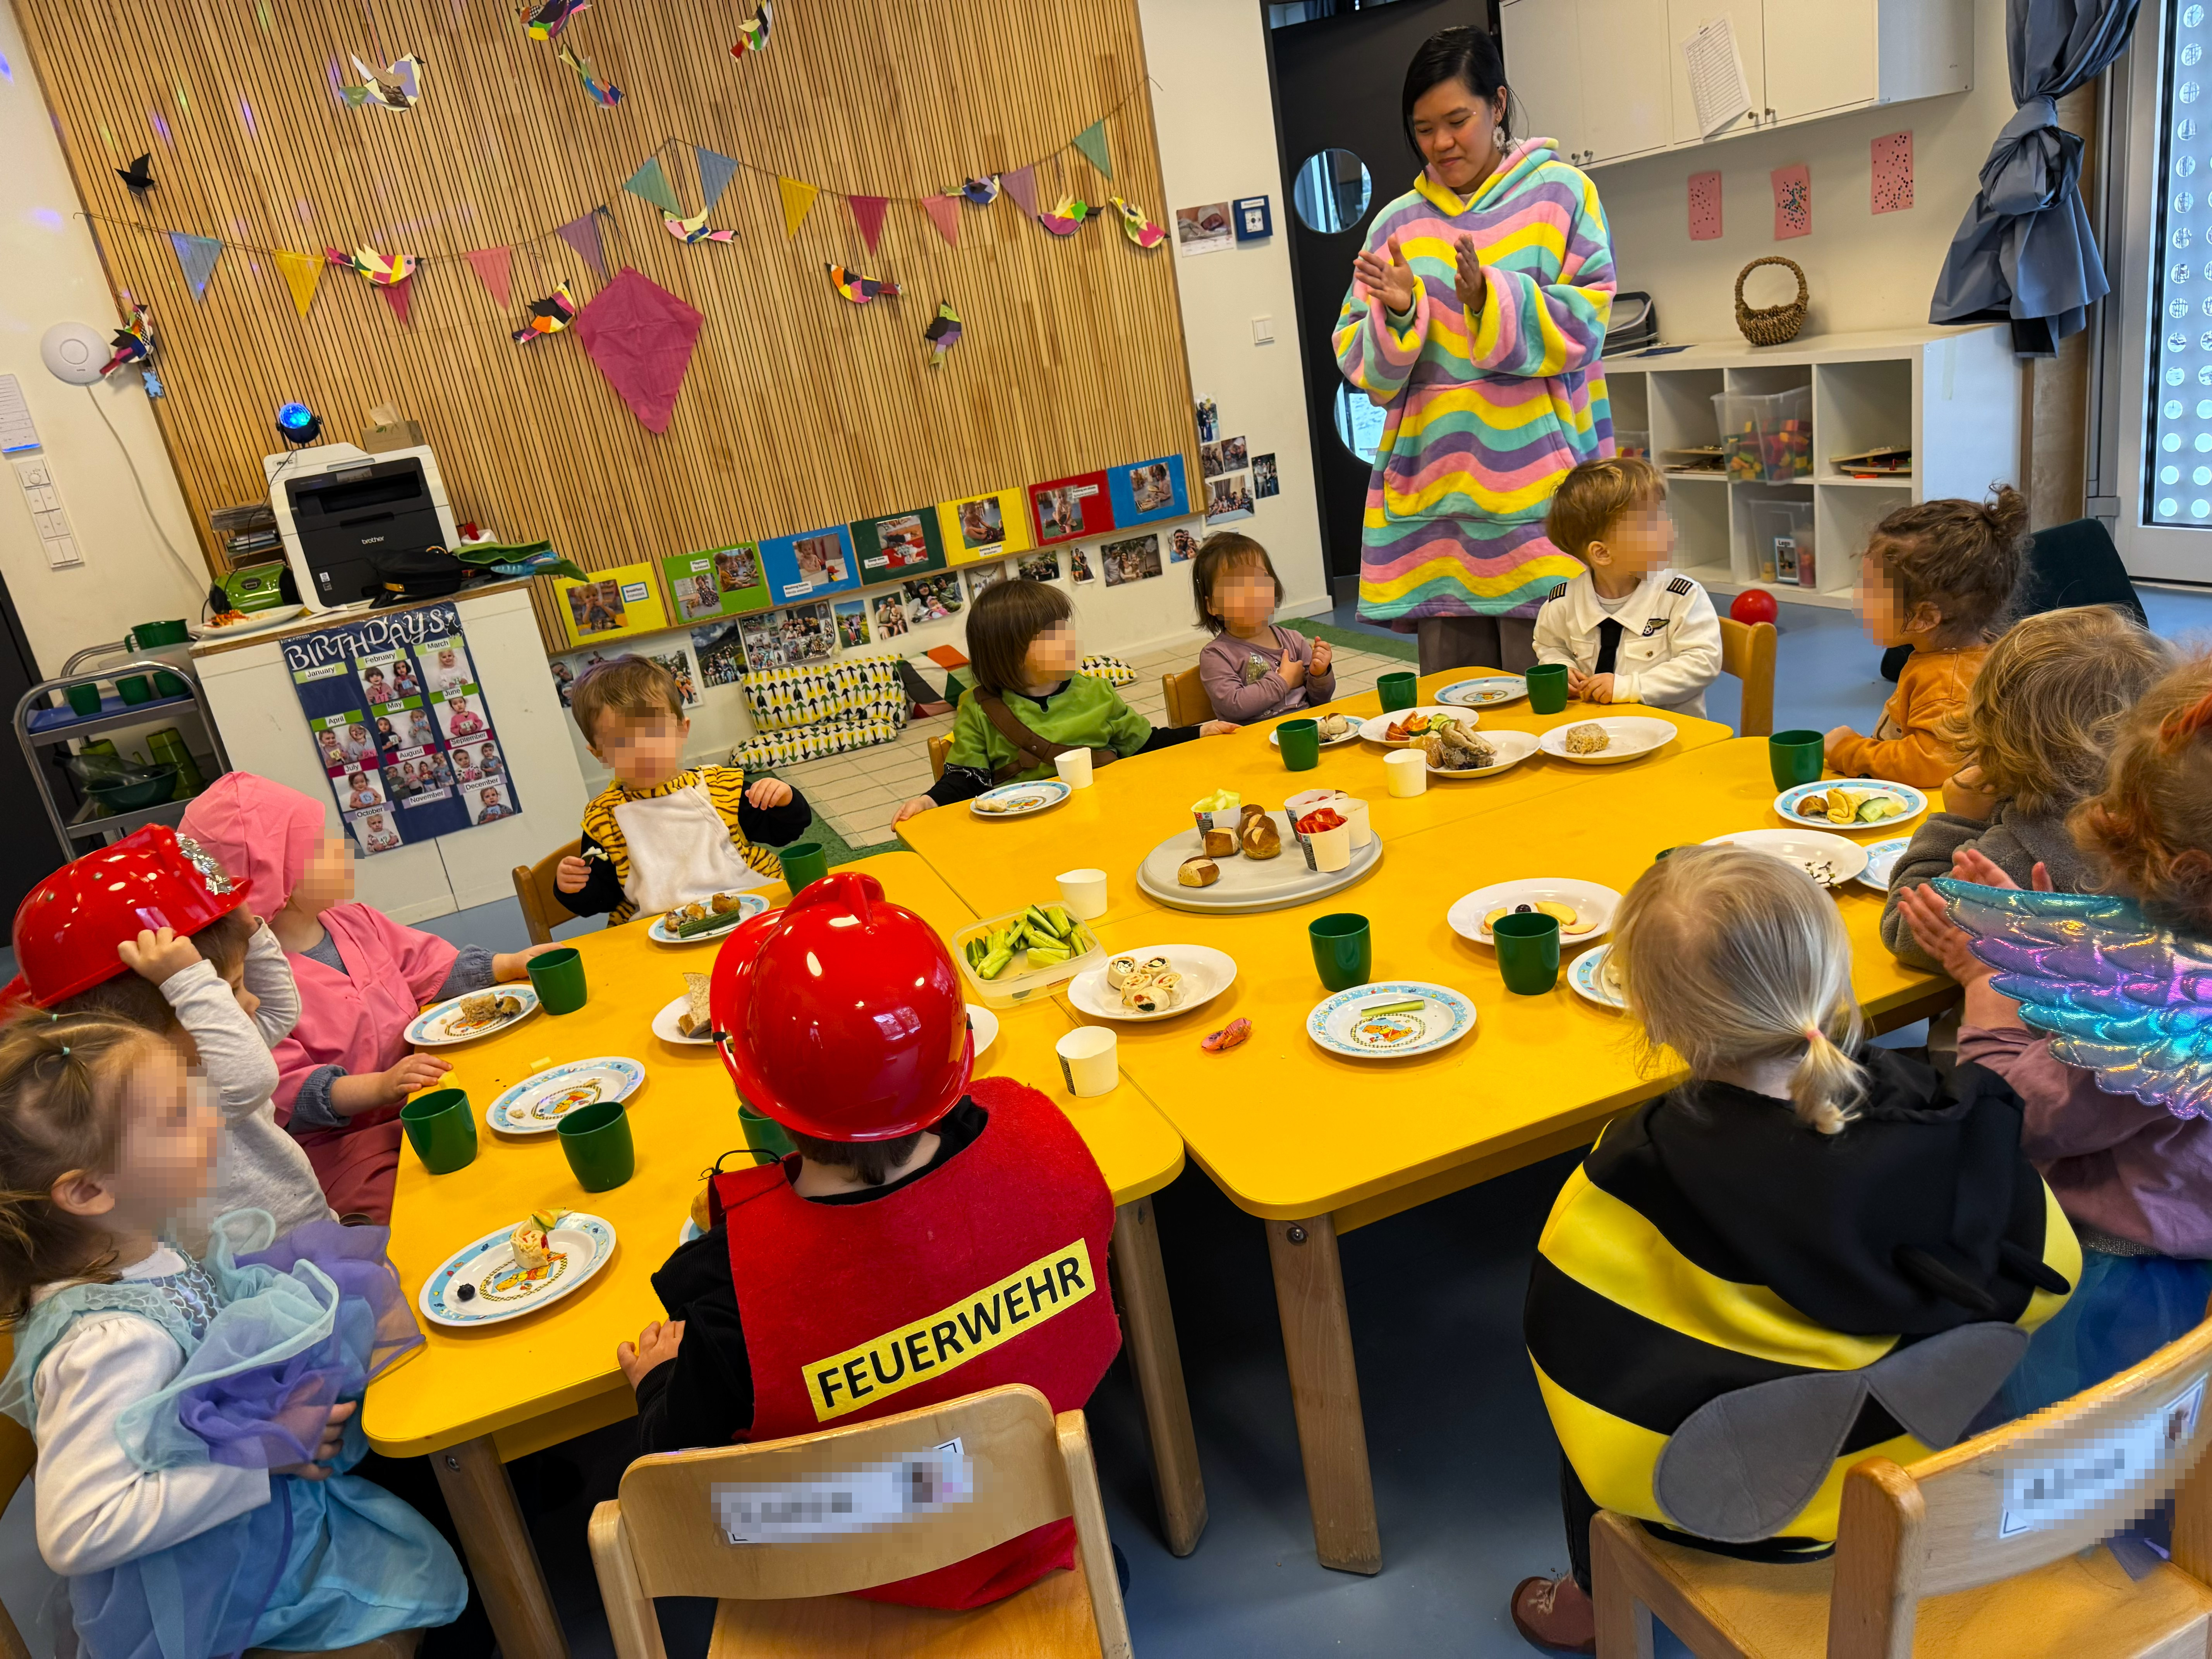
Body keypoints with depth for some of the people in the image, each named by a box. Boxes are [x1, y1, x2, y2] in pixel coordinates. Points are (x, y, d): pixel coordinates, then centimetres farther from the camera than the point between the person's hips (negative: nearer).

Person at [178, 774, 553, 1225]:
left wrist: (509, 964, 7)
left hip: (421, 1106, 7)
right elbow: (286, 1091, -20)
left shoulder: (355, 922, 8)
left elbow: (431, 966, 19)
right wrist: (379, 1087, -32)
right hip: (342, 1149, -7)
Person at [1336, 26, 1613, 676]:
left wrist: (1491, 301, -16)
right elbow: (1362, 366, 11)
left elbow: (1584, 322, -2)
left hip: (1536, 488, -2)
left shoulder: (1560, 192, 8)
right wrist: (1398, 315, -9)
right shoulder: (1398, 222, 14)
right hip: (1432, 493, 3)